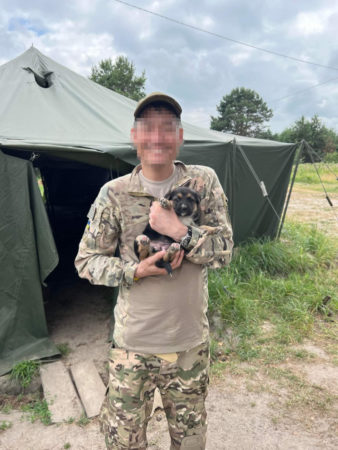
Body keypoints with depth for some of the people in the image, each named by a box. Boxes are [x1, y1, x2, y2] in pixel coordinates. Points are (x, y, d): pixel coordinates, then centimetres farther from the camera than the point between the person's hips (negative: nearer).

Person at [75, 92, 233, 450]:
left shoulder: (204, 182, -5)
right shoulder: (114, 194, -8)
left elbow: (224, 251, -7)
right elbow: (86, 261, -1)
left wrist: (179, 231, -23)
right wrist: (135, 271, -17)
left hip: (191, 343, 2)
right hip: (133, 344, -1)